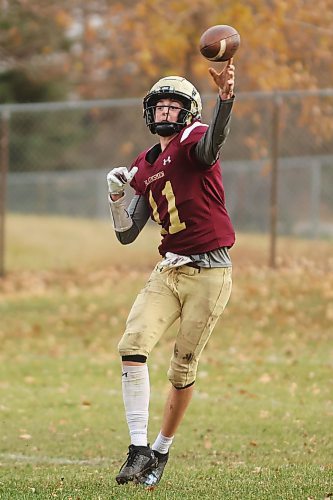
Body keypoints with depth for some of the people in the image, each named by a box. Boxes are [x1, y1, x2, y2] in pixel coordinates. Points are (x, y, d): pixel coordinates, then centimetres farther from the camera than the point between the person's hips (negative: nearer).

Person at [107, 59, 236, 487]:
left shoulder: (191, 140, -7)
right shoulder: (144, 167, 13)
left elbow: (210, 146, -35)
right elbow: (126, 235, 15)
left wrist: (225, 97, -55)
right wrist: (116, 194, -5)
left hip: (210, 274, -5)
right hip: (168, 270, 5)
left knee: (183, 370, 2)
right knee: (133, 345, -15)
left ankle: (161, 450, 21)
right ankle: (139, 449, -12)